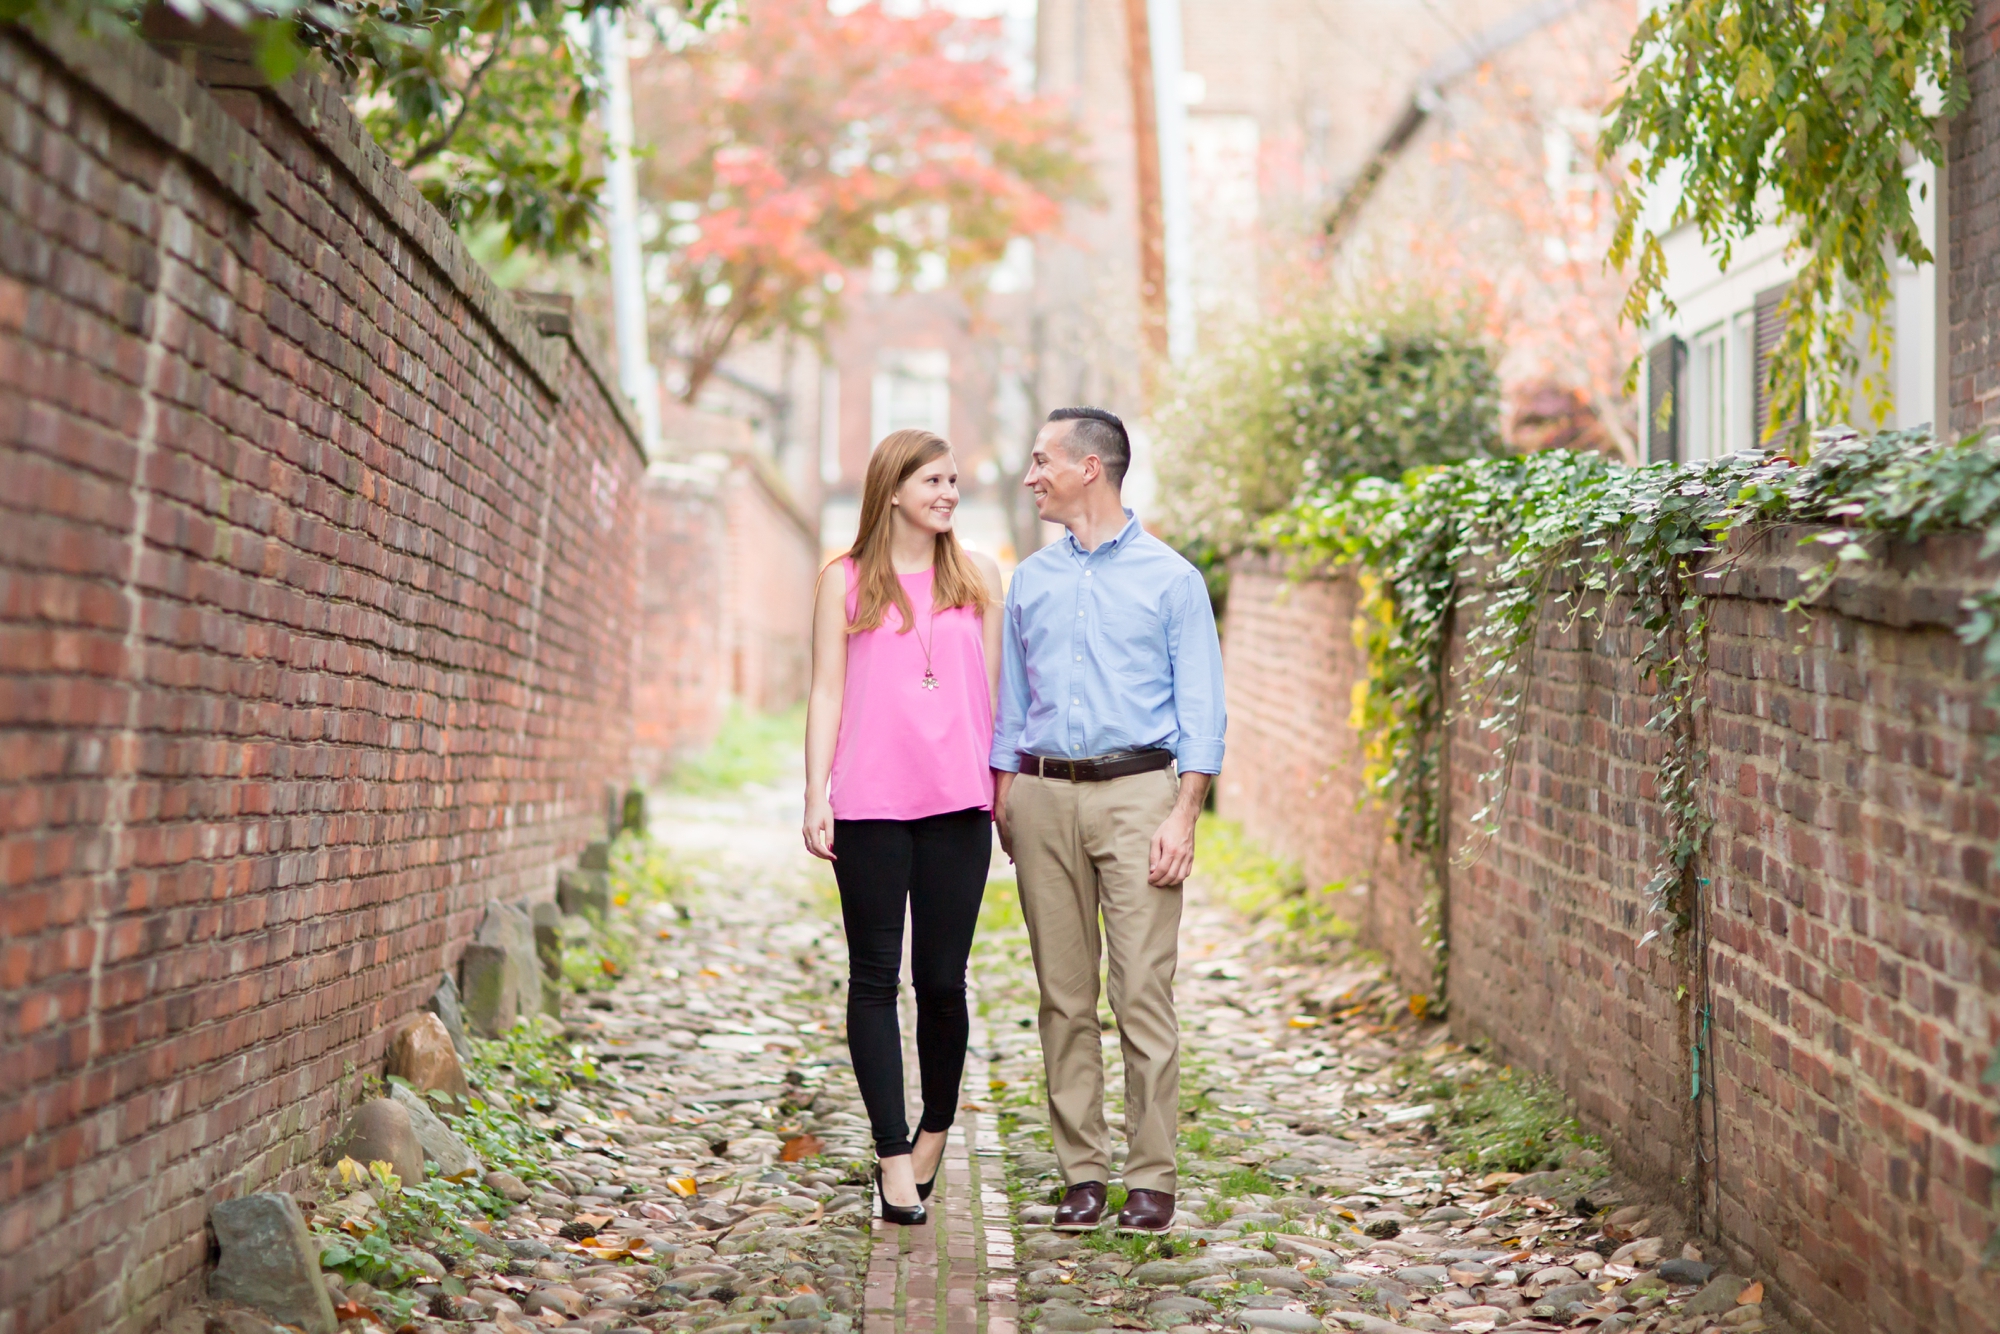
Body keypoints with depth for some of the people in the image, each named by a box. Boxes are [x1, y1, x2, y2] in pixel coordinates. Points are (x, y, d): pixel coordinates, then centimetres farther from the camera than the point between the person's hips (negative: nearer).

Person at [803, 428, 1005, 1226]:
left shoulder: (977, 576, 12)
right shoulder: (845, 581, 6)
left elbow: (992, 689, 14)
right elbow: (827, 692, 4)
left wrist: (1004, 786, 10)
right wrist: (816, 796, -3)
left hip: (956, 801, 1)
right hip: (871, 802, -1)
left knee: (941, 979, 3)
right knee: (875, 976, 0)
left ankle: (935, 1129, 24)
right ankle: (893, 1154, 4)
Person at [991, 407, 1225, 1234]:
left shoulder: (1170, 578, 3)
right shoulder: (1030, 580, 15)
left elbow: (1201, 708, -1)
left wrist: (1183, 816, -10)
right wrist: (1002, 806, 10)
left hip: (1136, 793, -4)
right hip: (1043, 798, 4)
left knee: (1143, 991, -7)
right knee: (1064, 994, 4)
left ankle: (1151, 1177, -1)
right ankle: (1082, 1171, 11)